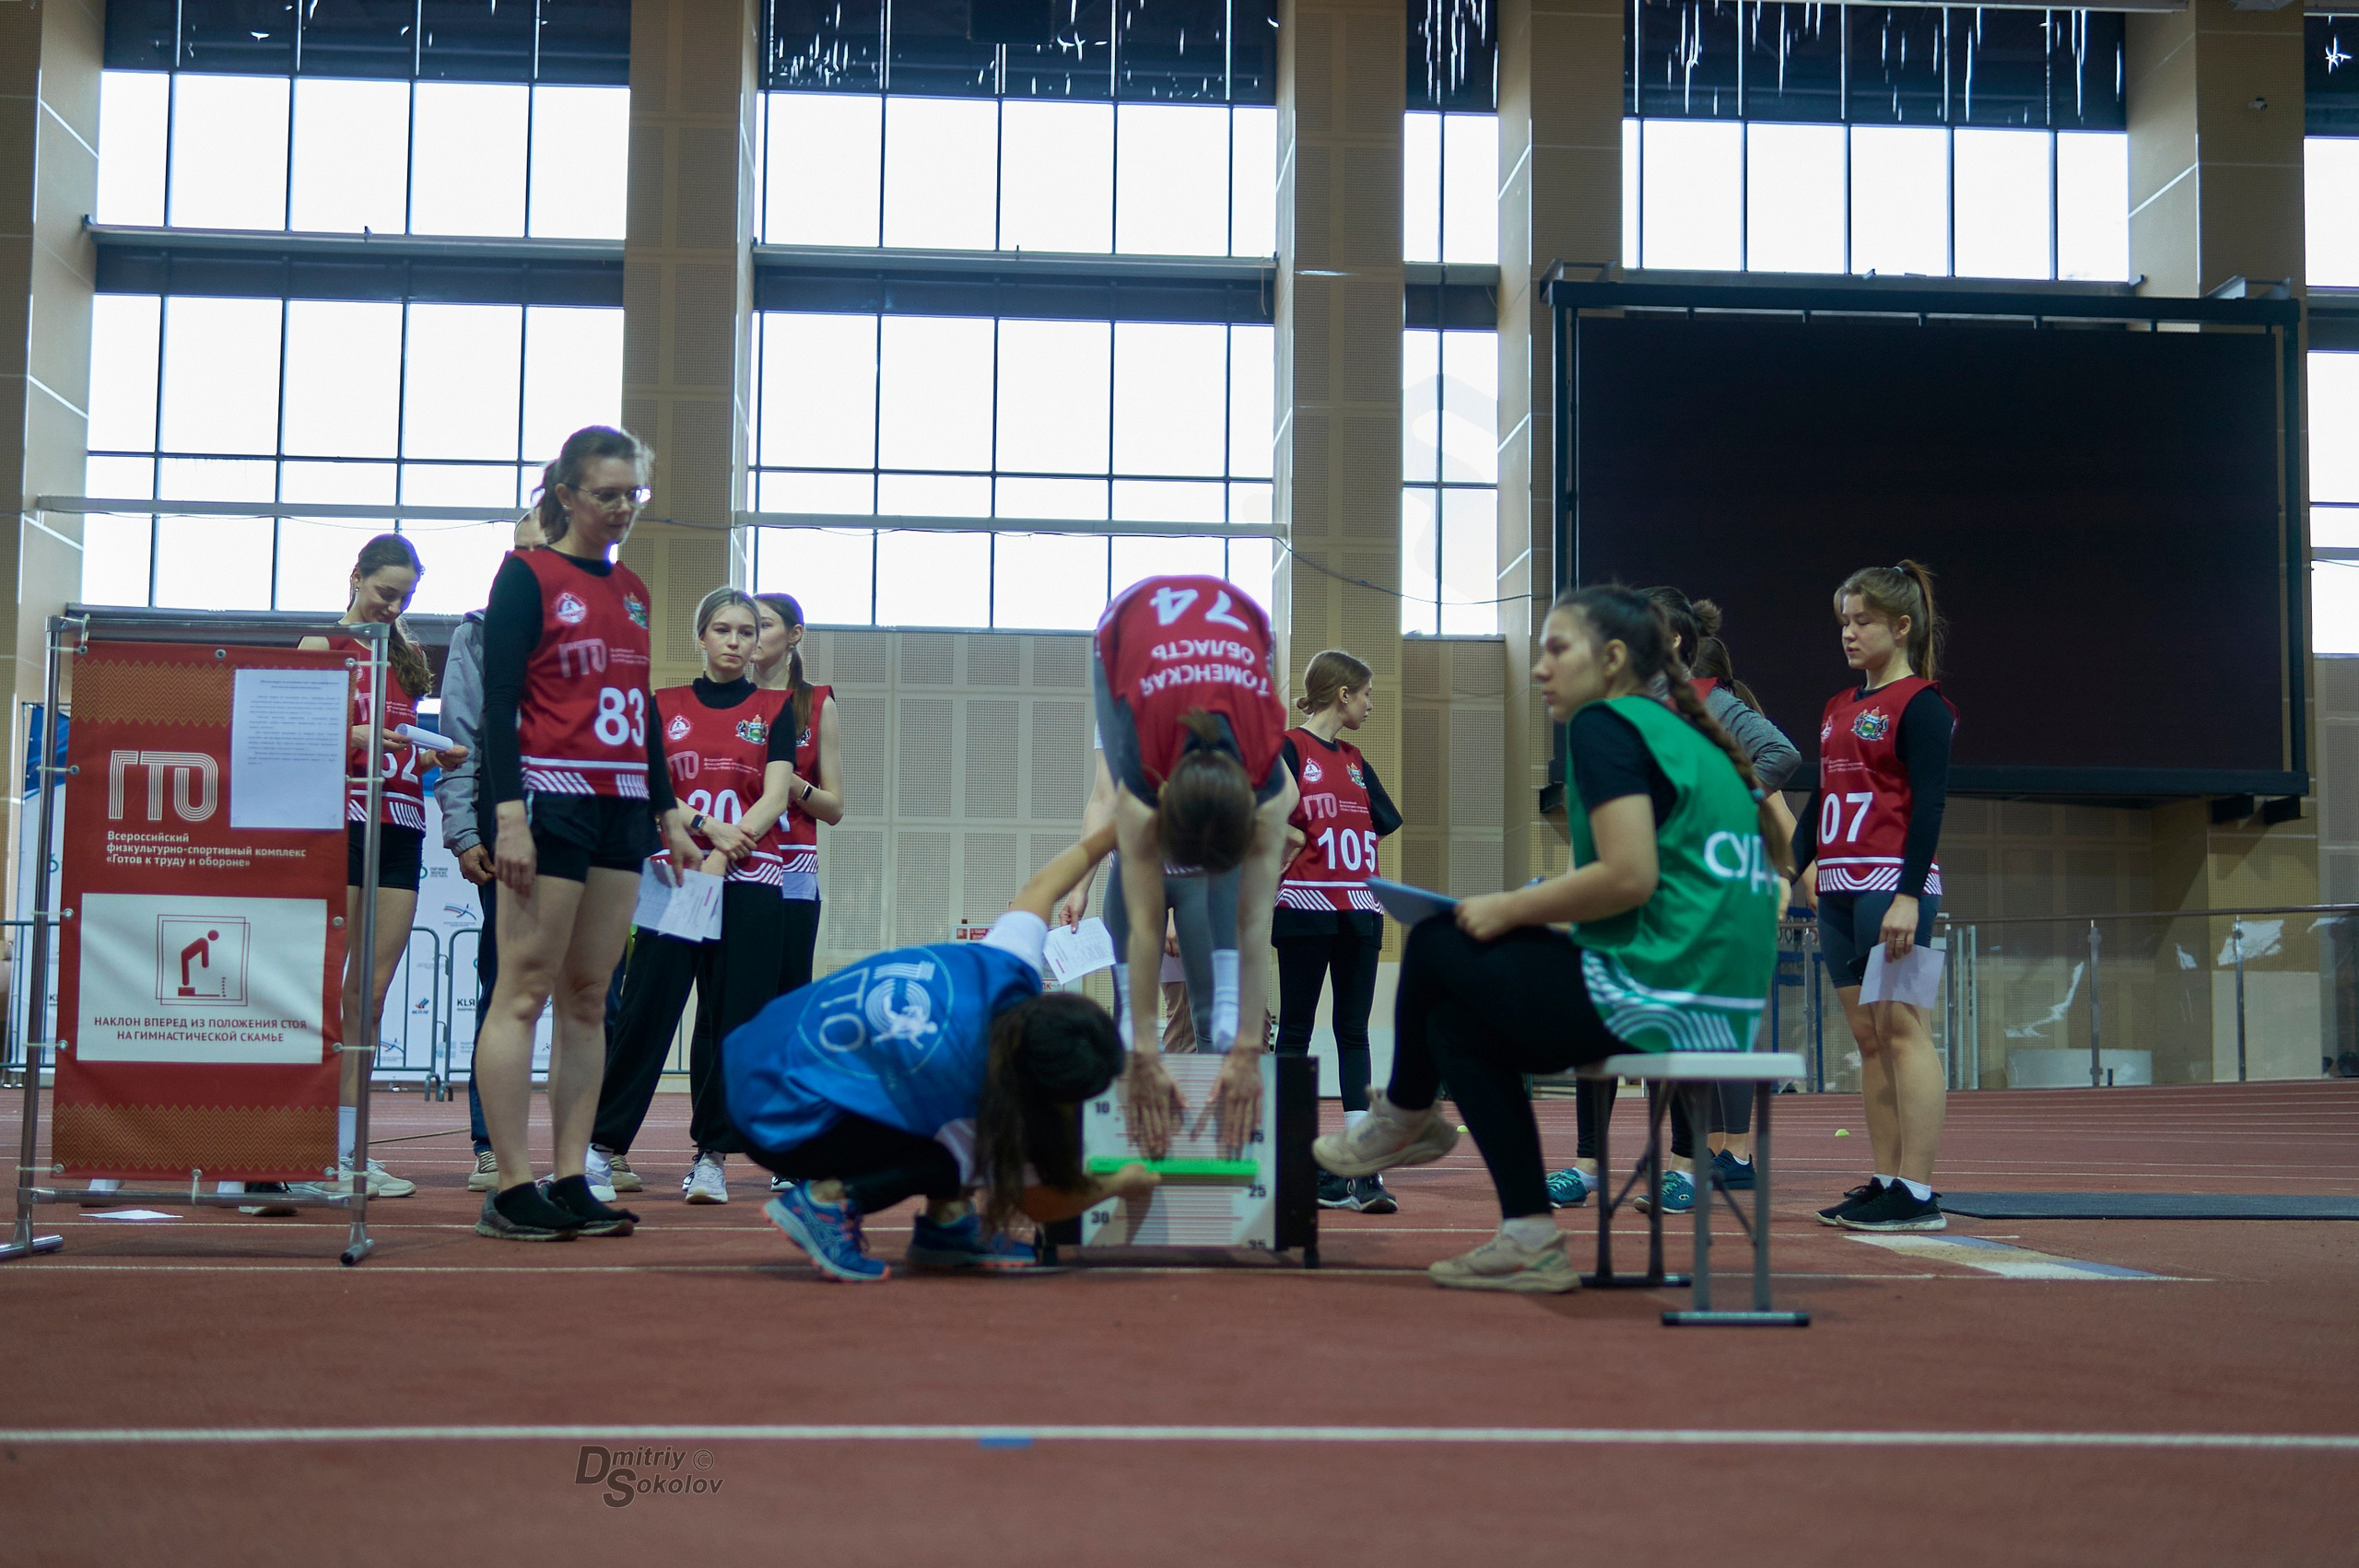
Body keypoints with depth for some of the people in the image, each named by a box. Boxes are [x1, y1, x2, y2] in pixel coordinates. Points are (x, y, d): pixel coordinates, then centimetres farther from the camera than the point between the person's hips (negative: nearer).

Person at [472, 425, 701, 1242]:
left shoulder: (631, 588, 17)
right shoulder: (528, 575, -3)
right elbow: (497, 705, -9)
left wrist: (669, 812, 18)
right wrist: (508, 814, -18)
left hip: (622, 809, 7)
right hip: (551, 799, -7)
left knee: (588, 997, 7)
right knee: (524, 990, -6)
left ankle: (572, 1181, 9)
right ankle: (511, 1187, -5)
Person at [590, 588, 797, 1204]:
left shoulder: (774, 709, 9)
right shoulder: (666, 706, 11)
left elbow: (774, 797, -1)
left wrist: (721, 858, -13)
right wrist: (707, 827, -13)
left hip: (749, 882, 0)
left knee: (732, 1020, 0)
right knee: (644, 1010, -5)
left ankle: (712, 1156, 8)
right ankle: (602, 1147, 3)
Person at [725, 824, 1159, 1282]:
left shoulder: (1001, 969, -17)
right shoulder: (963, 1085, -31)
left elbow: (1041, 888, 6)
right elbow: (1037, 1202, -13)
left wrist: (1111, 833, 21)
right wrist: (1121, 1185, 3)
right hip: (783, 1123, -9)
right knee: (979, 1155, -16)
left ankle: (946, 1222, 10)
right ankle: (826, 1198, -10)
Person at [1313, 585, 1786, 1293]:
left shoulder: (1605, 724, -7)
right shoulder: (1693, 740, 19)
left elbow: (1630, 877, -19)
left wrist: (1512, 910, -5)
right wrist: (1542, 910, 18)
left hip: (1654, 1002, -9)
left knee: (1437, 944, 7)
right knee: (1457, 1021, 16)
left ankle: (1403, 1117, 32)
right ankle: (1531, 1242, 12)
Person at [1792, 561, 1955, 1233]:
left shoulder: (1921, 704, -4)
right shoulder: (1838, 708, 18)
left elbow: (1930, 803, -11)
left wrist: (1909, 893, -18)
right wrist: (1801, 864, 11)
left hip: (1891, 885, -8)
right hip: (1839, 888, 8)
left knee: (1901, 1027, -9)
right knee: (1866, 1034, 7)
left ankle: (1916, 1192, -9)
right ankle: (1884, 1181, 10)